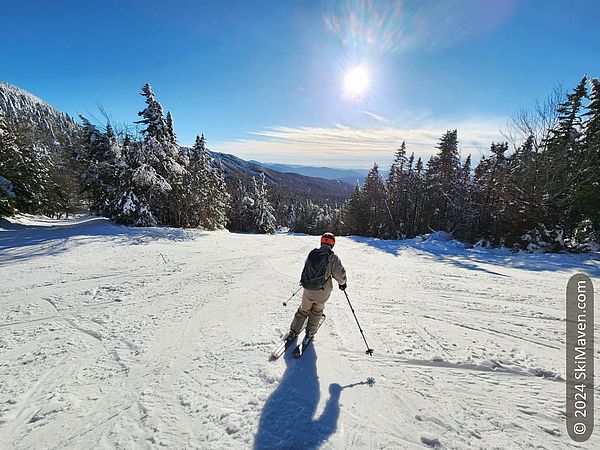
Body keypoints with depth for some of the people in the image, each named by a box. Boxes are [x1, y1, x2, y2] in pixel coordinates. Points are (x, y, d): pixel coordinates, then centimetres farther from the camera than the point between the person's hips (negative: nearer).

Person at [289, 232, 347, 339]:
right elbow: (340, 274, -13)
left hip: (308, 290, 3)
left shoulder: (311, 254, -2)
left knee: (303, 310, 23)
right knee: (317, 310, 25)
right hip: (322, 292, -2)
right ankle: (310, 331, 32)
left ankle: (294, 331, 29)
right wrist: (343, 283, 7)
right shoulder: (332, 257, -14)